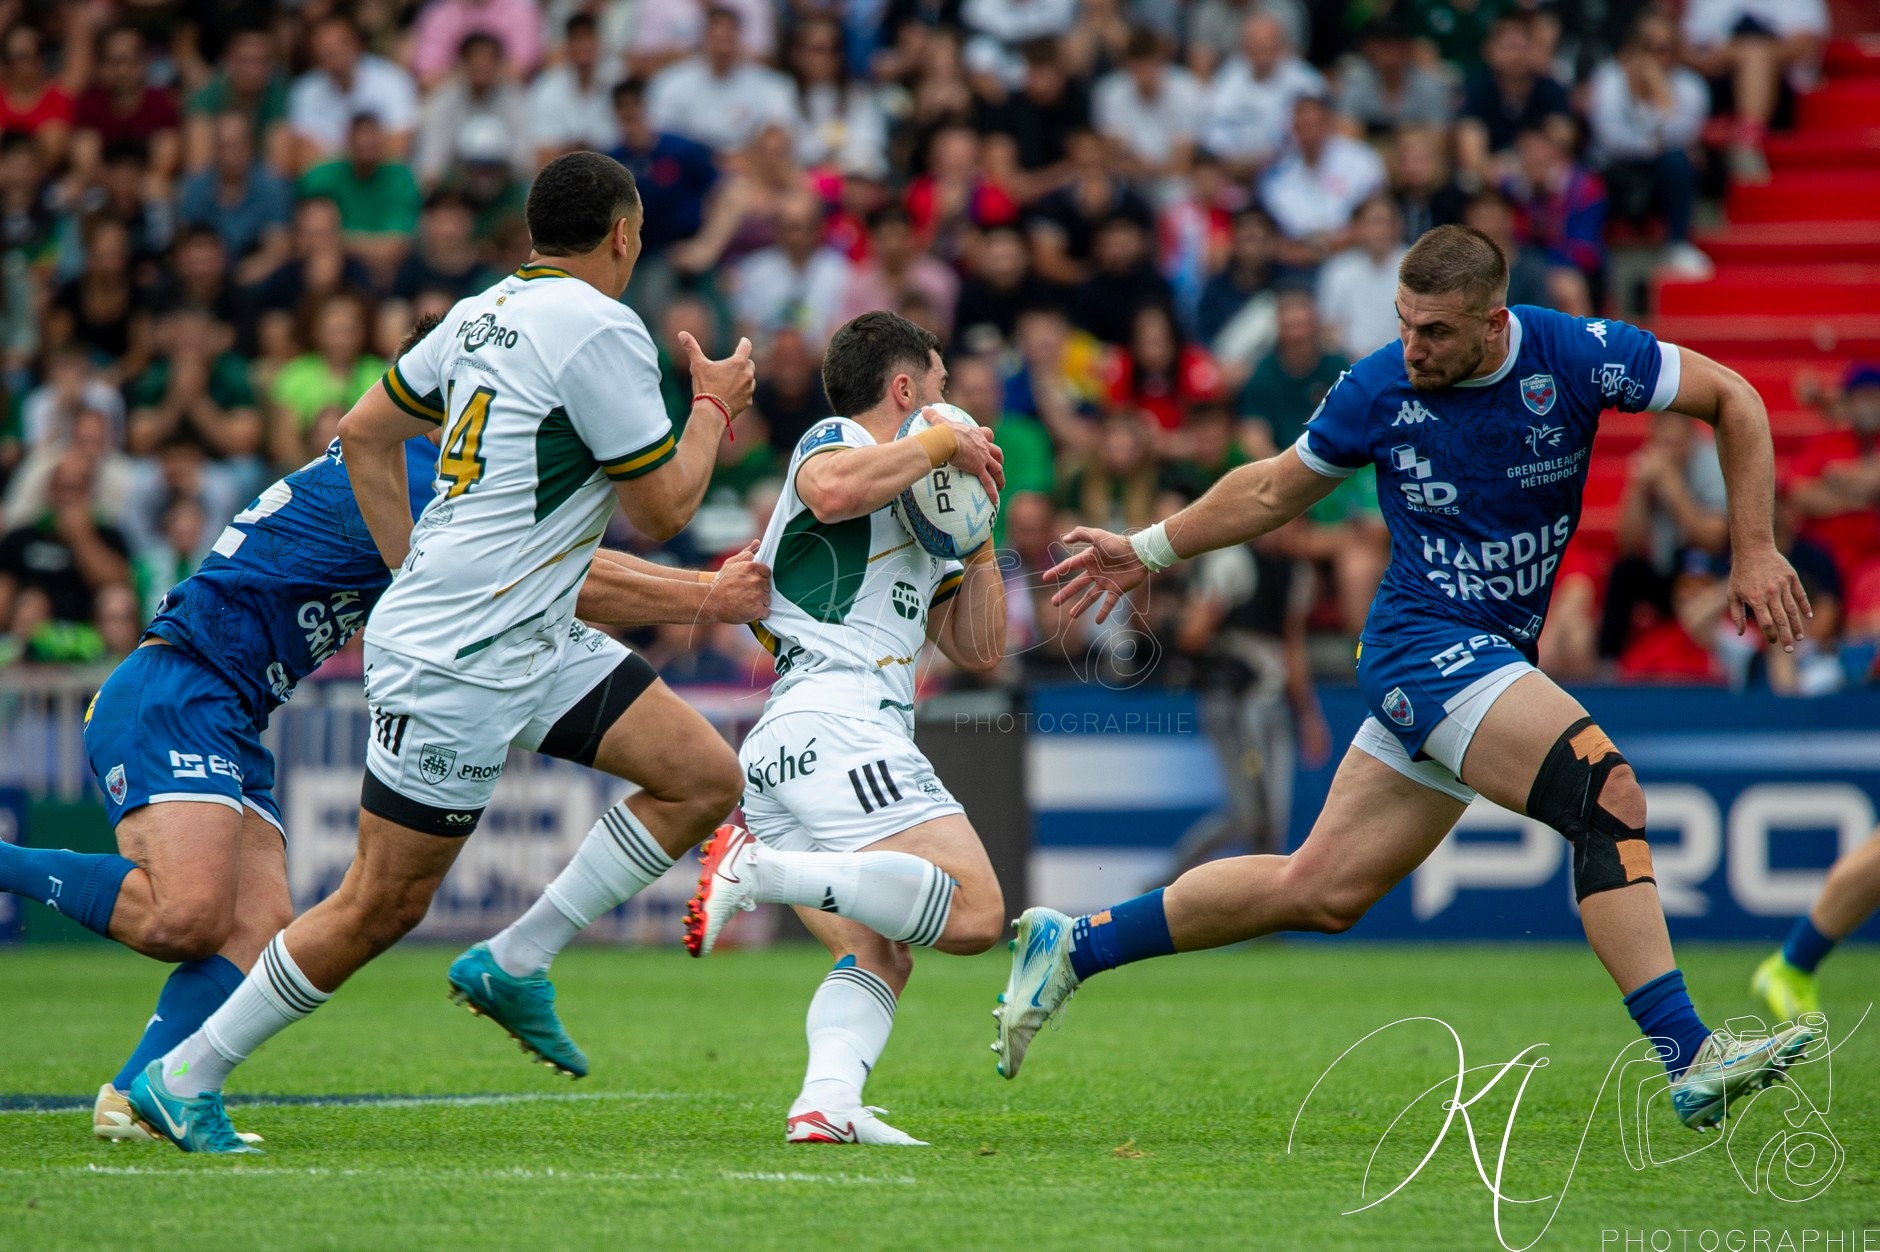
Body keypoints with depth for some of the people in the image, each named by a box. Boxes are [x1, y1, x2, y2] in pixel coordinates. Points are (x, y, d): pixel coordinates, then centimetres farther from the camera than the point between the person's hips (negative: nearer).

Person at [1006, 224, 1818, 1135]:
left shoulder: (1572, 356, -9)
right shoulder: (1379, 390, -8)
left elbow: (1733, 400, 1)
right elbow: (1276, 490, 11)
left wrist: (1752, 552, -3)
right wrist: (1147, 552, 16)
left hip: (1492, 662, 4)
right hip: (1423, 643, -4)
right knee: (1608, 794, -24)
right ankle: (1690, 1059, -25)